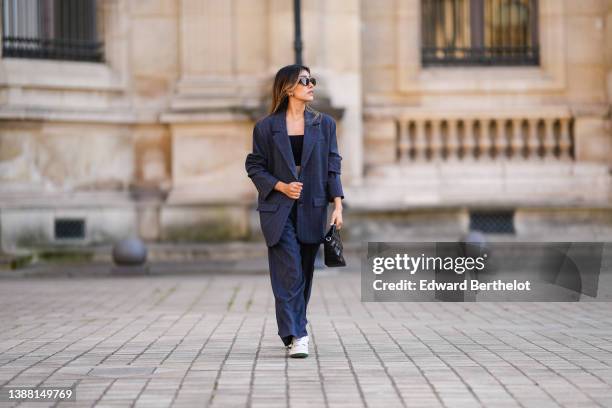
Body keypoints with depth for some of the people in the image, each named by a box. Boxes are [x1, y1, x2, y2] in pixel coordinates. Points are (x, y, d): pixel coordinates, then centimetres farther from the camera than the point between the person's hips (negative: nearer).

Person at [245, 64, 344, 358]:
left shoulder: (324, 124, 7)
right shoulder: (266, 127, 0)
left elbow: (332, 166, 6)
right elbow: (254, 166, 4)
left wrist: (337, 205, -2)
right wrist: (280, 186, -11)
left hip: (312, 209, 3)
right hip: (278, 209, -3)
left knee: (304, 273, 8)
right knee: (289, 272, -11)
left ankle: (292, 331, 23)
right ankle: (296, 336, -12)